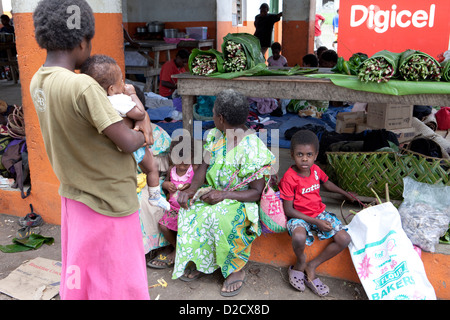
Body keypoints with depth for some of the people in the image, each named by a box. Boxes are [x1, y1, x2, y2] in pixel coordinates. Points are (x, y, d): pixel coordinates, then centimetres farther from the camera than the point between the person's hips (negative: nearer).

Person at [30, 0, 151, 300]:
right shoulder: (82, 86, -27)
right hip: (108, 200, -8)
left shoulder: (38, 82, 0)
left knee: (78, 276, 25)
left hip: (73, 194, 8)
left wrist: (141, 116, -4)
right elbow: (128, 143, -25)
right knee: (116, 284, 11)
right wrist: (142, 134, -1)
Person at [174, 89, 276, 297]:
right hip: (213, 193, 7)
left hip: (240, 201, -7)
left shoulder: (252, 149, -22)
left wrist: (225, 195, -30)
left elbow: (257, 192, -19)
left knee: (222, 217, -35)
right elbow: (204, 166, 5)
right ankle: (199, 261, 0)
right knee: (189, 208, -19)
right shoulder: (214, 136, 1)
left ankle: (237, 269, -11)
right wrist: (192, 189, -14)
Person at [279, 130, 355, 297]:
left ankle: (311, 267, 1)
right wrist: (315, 222, -21)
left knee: (344, 239, -10)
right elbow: (288, 210, -18)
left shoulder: (315, 170, 1)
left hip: (320, 213, 7)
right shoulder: (289, 178, -19)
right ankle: (301, 262, -2)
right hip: (299, 216, -6)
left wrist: (345, 193, 34)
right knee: (299, 237, -39)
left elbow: (326, 183, 26)